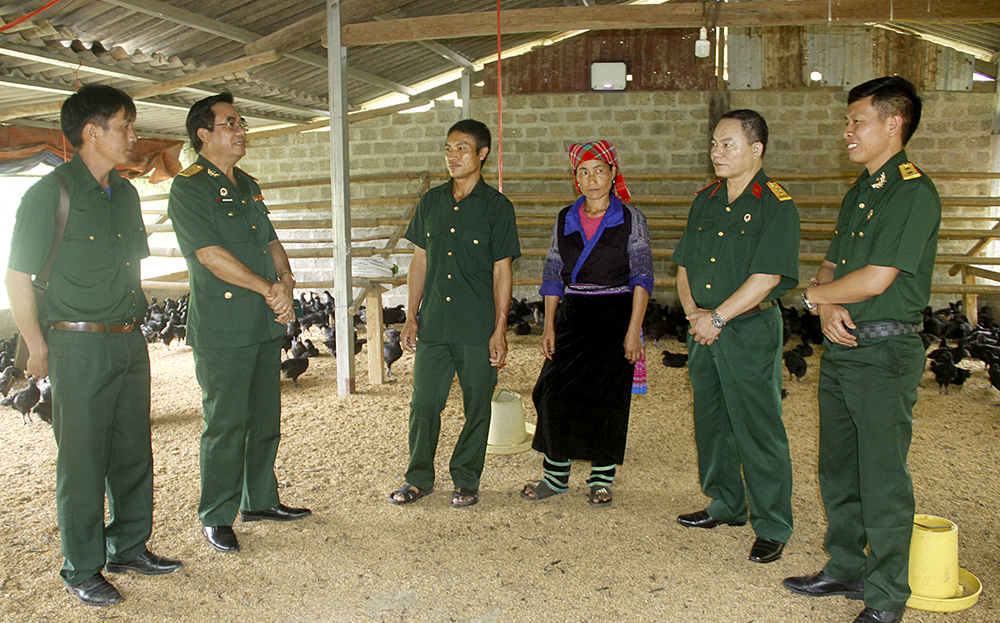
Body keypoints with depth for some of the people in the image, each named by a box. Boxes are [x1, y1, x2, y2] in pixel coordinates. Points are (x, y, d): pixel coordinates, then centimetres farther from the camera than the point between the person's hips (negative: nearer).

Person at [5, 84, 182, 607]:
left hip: (130, 342, 7)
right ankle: (82, 570, 15)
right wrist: (38, 349, -7)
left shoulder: (125, 192, 12)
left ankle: (129, 547, 28)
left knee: (134, 452, 13)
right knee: (83, 461, 2)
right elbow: (18, 278, -8)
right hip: (79, 346, -7)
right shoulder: (51, 192, -9)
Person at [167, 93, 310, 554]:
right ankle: (216, 517, 12)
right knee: (226, 424, -1)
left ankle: (260, 500, 28)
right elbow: (212, 256, -17)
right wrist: (269, 289, -14)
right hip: (222, 328, -8)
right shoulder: (188, 189, -8)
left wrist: (285, 280, -2)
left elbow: (271, 242, 17)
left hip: (266, 323, 8)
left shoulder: (247, 187, 17)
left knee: (265, 418, 13)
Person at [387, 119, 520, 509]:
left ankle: (466, 481, 22)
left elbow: (502, 272, -3)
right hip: (433, 326, 3)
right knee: (423, 403, 6)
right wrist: (411, 317, 9)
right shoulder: (431, 202, 10)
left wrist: (500, 330, -8)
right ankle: (419, 479, 23)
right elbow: (420, 261, 13)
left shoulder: (497, 207, -2)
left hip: (478, 330, -3)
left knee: (477, 407, 6)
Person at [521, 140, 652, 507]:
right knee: (556, 393, -1)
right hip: (573, 318, 3)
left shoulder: (630, 219, -2)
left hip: (615, 317, -3)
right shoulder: (565, 219, 8)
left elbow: (642, 278, -5)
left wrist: (633, 331, -12)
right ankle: (556, 475, 15)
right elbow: (553, 275, 11)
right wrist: (549, 326, 4)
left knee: (607, 399, 0)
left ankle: (601, 480, 16)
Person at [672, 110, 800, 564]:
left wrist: (718, 316, -15)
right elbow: (684, 264, 14)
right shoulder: (705, 200, 12)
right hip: (704, 329, 7)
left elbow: (767, 276, -16)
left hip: (751, 328, -7)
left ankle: (772, 528, 11)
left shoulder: (776, 205, -9)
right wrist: (692, 310, -2)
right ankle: (726, 506, 32)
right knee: (711, 422, 15)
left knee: (758, 430, -2)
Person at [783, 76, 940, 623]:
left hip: (884, 352, -9)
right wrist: (827, 304, -6)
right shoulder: (859, 191, 16)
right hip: (840, 347, 9)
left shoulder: (914, 192, -13)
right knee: (838, 471, 16)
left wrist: (813, 295, -3)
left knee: (883, 481, 1)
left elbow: (875, 280, -20)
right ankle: (845, 569, 32)